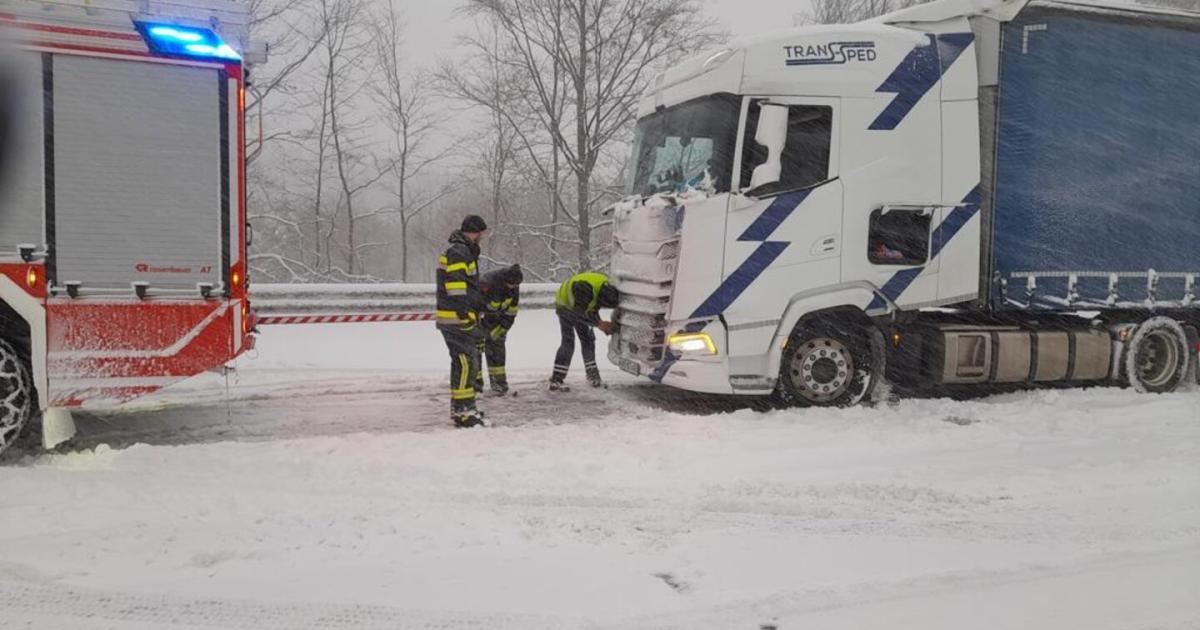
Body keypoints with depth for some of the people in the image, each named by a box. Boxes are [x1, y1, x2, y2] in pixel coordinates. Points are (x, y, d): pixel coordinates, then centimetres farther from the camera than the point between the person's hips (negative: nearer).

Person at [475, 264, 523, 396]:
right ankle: (475, 381, -5)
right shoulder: (487, 284, -36)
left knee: (496, 345, 2)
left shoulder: (514, 287, -16)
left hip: (495, 317, 5)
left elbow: (511, 311, -6)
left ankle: (499, 381, 8)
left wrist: (501, 329, -9)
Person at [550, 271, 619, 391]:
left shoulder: (606, 288, -15)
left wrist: (604, 326, -15)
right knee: (568, 342, -16)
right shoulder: (584, 288, -42)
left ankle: (593, 376, 19)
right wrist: (599, 323, -40)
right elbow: (578, 314, -38)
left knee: (587, 340, 8)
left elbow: (593, 309, -3)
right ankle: (555, 381, -17)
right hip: (565, 306, -8)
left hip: (579, 309, 8)